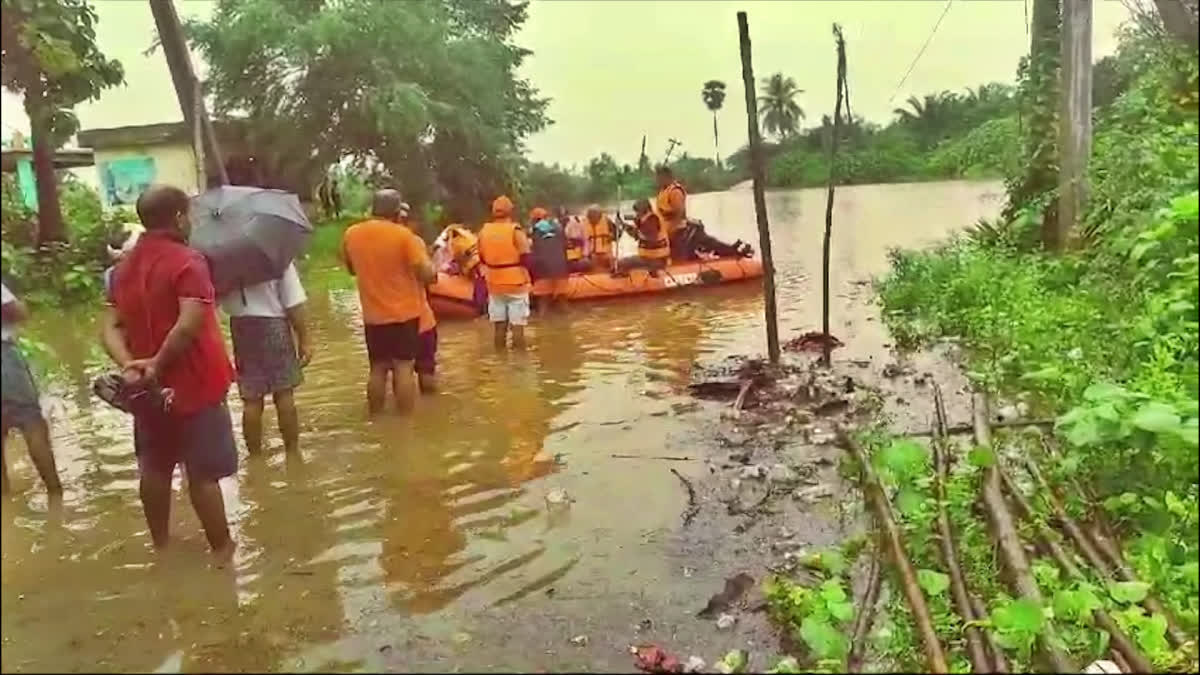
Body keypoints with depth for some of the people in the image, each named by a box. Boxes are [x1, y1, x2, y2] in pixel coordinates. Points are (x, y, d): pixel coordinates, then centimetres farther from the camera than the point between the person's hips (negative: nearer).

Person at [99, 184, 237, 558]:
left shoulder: (124, 267, 8)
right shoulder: (188, 261, -16)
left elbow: (109, 326, 0)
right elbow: (189, 324, -29)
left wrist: (128, 364, -13)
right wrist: (158, 363, -18)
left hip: (148, 386, 7)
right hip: (194, 385, -7)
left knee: (155, 468, 20)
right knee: (203, 473, 2)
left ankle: (160, 543, 34)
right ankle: (222, 548, 14)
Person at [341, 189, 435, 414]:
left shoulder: (351, 235, 1)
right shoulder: (403, 235, -14)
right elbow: (427, 274, -13)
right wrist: (421, 248, 3)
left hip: (373, 316, 4)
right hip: (404, 313, -4)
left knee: (378, 369, 14)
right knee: (403, 367, 2)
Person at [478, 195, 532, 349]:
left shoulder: (484, 231, 1)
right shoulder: (515, 231, -14)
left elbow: (481, 258, 10)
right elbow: (526, 258, -15)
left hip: (494, 284, 5)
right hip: (516, 283, -4)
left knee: (499, 325, 11)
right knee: (517, 325, 0)